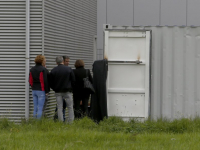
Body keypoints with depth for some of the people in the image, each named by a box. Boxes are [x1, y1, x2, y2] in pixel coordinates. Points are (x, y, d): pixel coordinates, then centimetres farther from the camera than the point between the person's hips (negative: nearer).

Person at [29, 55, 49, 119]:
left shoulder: (32, 69, 10)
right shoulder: (43, 69, -11)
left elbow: (30, 81, 12)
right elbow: (44, 81, -12)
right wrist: (47, 91, -5)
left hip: (34, 90, 7)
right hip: (41, 90, -7)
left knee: (35, 108, 10)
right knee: (40, 108, -5)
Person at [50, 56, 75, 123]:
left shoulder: (53, 71, -1)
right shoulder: (69, 69, -5)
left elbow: (51, 83, 2)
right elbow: (73, 80, 0)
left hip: (58, 92, 1)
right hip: (67, 91, -1)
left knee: (59, 108, 4)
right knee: (70, 107, 6)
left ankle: (61, 122, 2)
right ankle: (70, 121, 1)